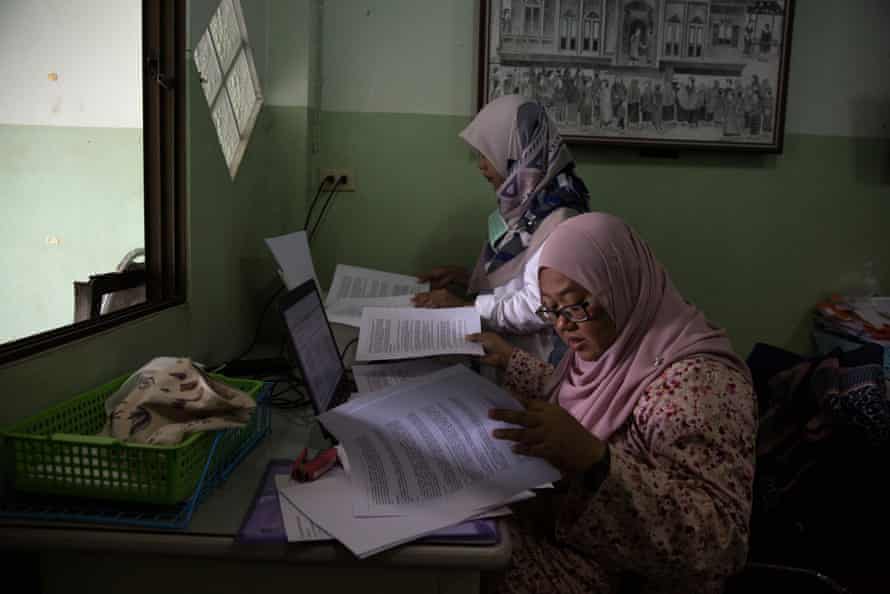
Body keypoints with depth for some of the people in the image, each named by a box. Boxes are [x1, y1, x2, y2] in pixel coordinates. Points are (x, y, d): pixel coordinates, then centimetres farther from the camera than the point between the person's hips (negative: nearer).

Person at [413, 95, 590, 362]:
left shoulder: (558, 216, -19)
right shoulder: (526, 205, 7)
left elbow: (538, 307, -22)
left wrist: (464, 305, -15)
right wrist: (462, 276, 5)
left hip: (532, 360, -7)